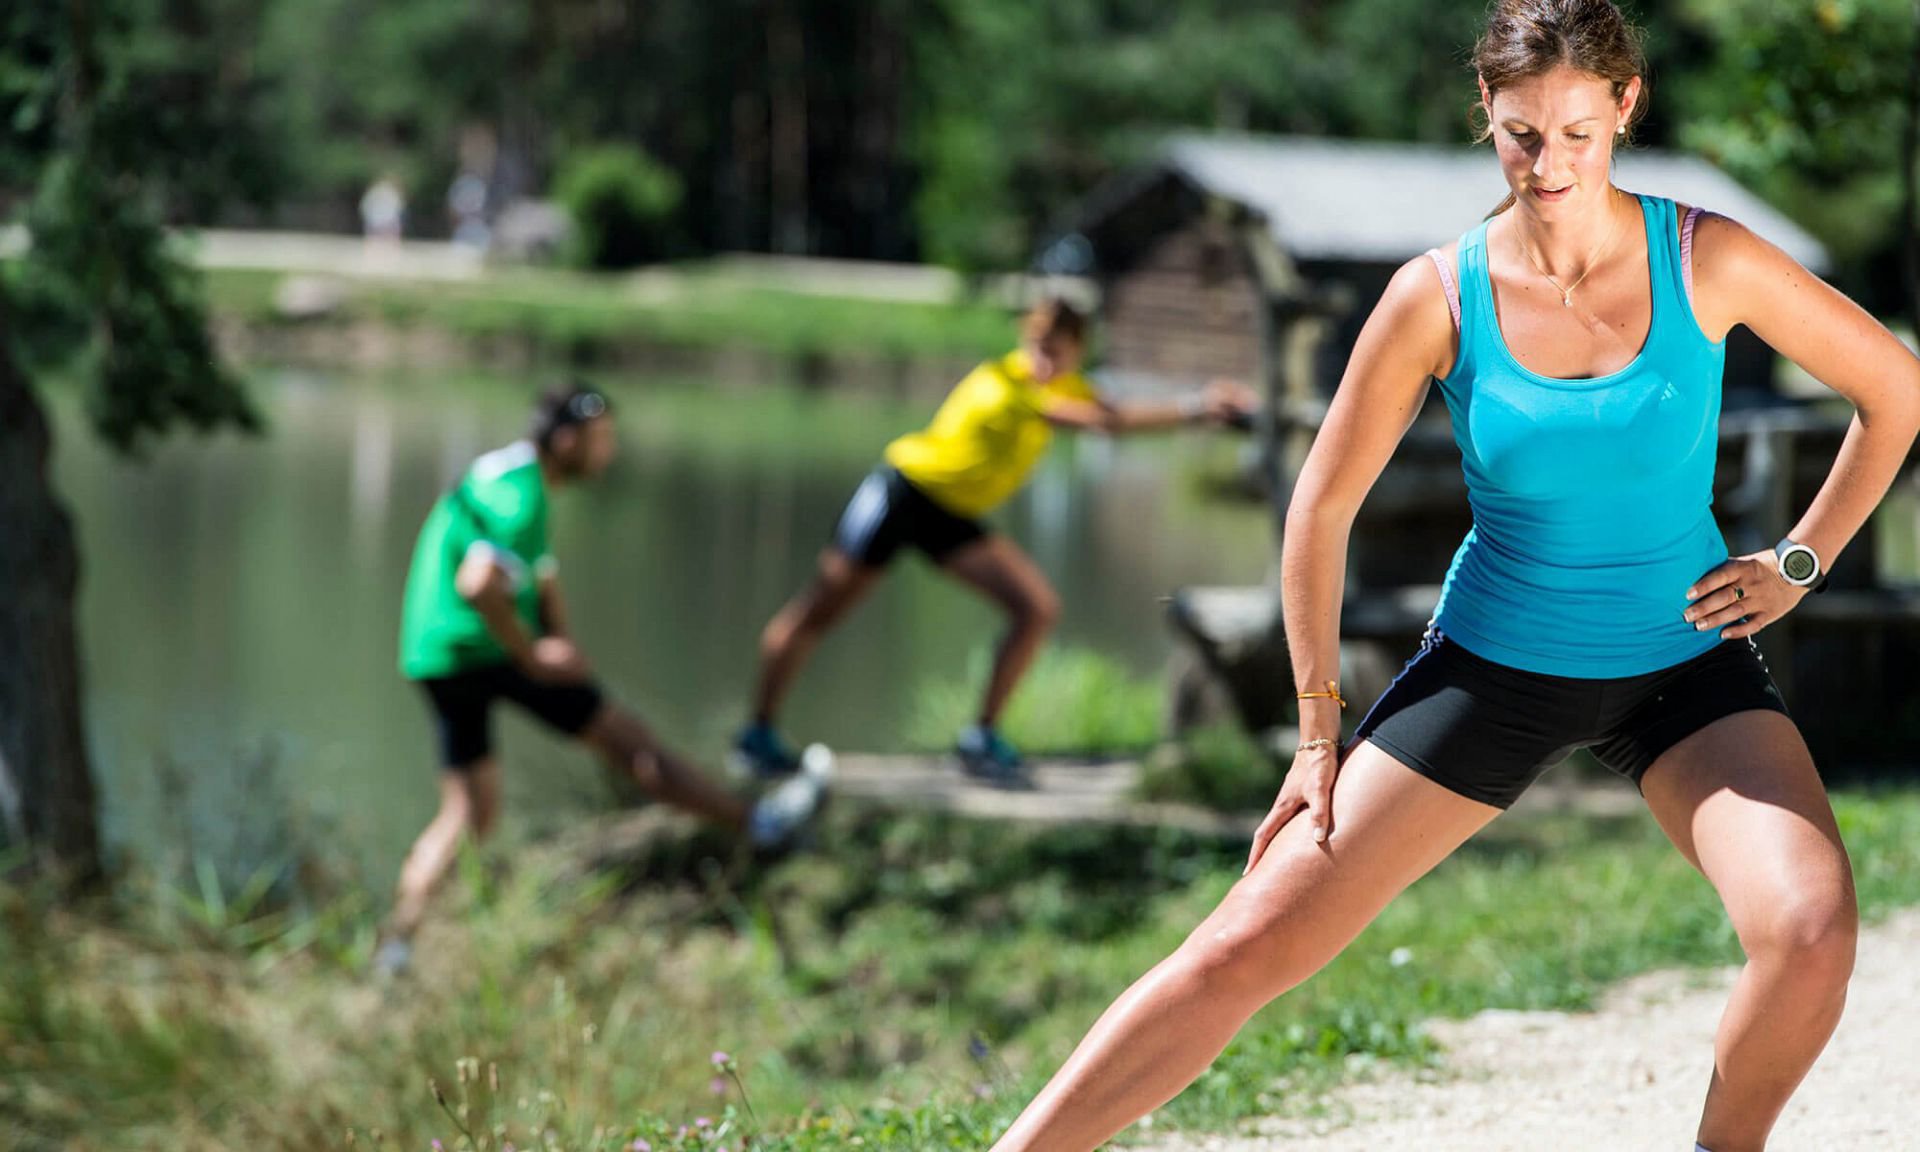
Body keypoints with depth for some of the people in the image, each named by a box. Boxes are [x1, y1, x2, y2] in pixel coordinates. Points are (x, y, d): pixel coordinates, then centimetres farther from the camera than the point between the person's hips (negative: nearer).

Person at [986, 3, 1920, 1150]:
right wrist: (1320, 731, 1)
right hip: (1495, 664, 0)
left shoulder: (1707, 261, -11)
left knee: (1813, 931, -26)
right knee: (1251, 944, -8)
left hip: (1687, 666, 0)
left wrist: (1801, 562, 1)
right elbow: (1323, 506, -1)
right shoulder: (1440, 295, -11)